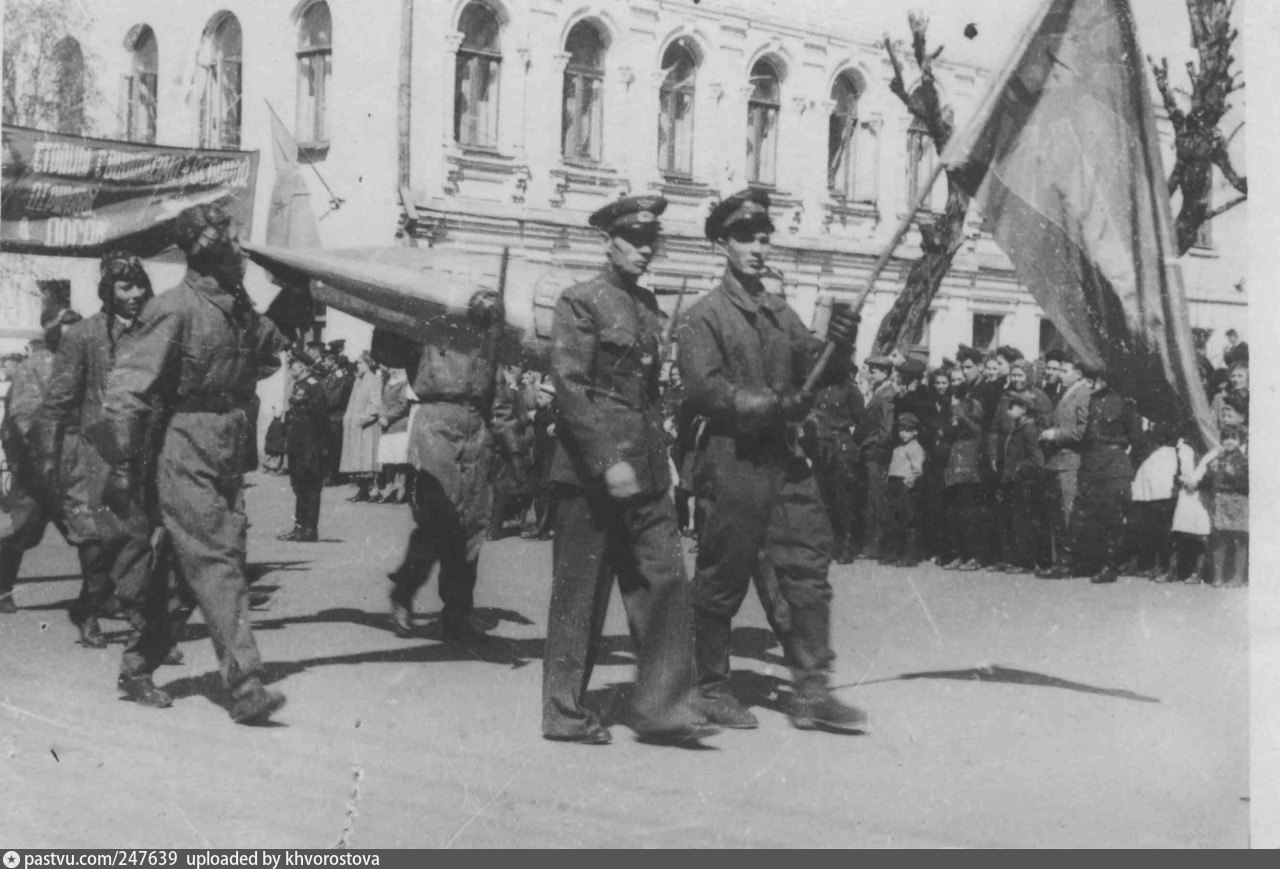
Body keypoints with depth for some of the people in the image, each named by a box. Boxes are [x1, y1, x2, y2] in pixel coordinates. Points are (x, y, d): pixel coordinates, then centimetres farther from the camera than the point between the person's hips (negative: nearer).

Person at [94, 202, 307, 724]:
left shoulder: (238, 307, 10)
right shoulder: (175, 309, -13)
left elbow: (256, 362, 33)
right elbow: (126, 388, -15)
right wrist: (122, 467, -17)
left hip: (228, 456, 8)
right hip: (184, 454, -8)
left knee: (187, 567, 10)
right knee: (214, 564, -12)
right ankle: (246, 686, -16)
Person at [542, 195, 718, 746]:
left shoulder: (647, 304, 16)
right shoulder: (580, 302, -6)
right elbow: (569, 387, -14)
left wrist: (658, 457, 14)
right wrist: (608, 462, -19)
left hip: (646, 471, 7)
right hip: (591, 468, -7)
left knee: (665, 581, 0)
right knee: (580, 594, 1)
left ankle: (662, 708, 4)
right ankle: (565, 714, 12)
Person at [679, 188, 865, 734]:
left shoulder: (780, 313, 19)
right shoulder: (705, 316, -3)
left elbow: (811, 365, 9)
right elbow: (704, 390, -13)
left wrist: (836, 346, -13)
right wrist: (770, 404, -22)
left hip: (785, 460, 6)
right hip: (733, 460, -6)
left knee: (806, 569, 2)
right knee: (723, 580, 1)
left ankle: (810, 690, 6)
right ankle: (711, 687, 13)